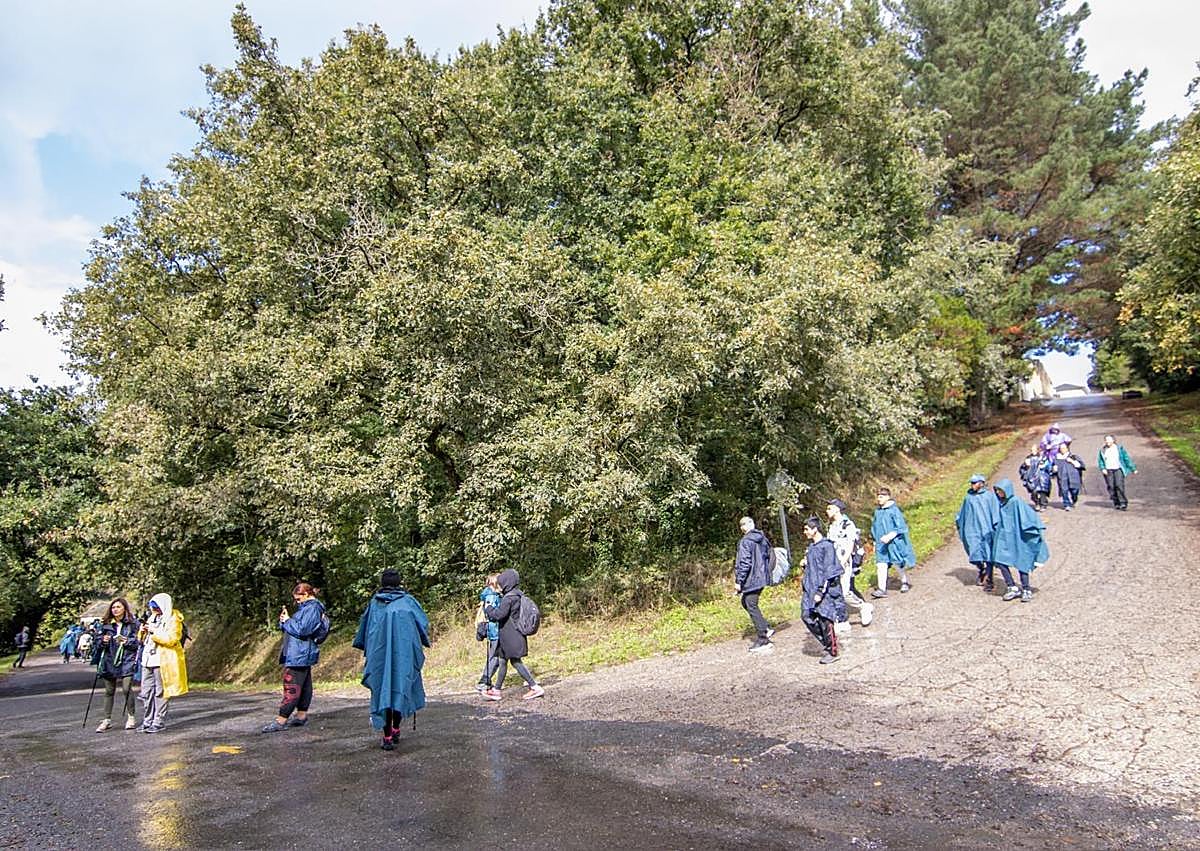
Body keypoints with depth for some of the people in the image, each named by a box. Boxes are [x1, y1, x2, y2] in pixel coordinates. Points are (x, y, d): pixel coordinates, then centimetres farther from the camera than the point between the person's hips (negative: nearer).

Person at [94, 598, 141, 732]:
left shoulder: (133, 623, 0)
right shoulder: (106, 624, 10)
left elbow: (139, 642, 0)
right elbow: (98, 644, 15)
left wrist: (127, 641, -17)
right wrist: (103, 641, -7)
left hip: (126, 661, -4)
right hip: (109, 661, 4)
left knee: (127, 689, -9)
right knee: (109, 691, 9)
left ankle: (131, 717, 5)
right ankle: (107, 720, 19)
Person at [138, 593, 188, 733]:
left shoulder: (173, 620, -7)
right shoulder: (152, 619, 18)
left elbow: (171, 639, -20)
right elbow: (142, 640, 24)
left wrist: (155, 631, -19)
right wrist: (143, 631, 3)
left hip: (163, 661, -8)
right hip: (148, 660, 8)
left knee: (160, 692, -3)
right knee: (146, 691, 10)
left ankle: (158, 722, 4)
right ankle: (147, 720, 19)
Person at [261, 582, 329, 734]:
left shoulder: (312, 609, -14)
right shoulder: (307, 608, 18)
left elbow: (301, 629, -22)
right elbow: (294, 627, 20)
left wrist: (287, 620, -9)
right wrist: (284, 619, 2)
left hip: (299, 656, -11)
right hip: (301, 655, 11)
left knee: (291, 687, -8)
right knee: (304, 685, 14)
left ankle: (281, 720, -7)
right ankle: (302, 716, 20)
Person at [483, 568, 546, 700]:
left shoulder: (509, 598, -19)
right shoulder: (518, 595, 9)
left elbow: (499, 614, -22)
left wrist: (487, 608, -4)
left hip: (511, 636, -9)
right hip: (514, 634, 9)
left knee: (516, 662, -3)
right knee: (502, 661, 14)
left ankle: (535, 688, -2)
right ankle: (496, 690, 21)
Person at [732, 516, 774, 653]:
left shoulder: (746, 541, -17)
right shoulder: (762, 539, 9)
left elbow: (745, 563, -20)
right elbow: (768, 556, 18)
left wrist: (738, 581, -14)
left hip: (751, 580, -9)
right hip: (761, 578, 9)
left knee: (752, 607, -1)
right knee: (746, 602, 22)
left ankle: (763, 640, 3)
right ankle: (766, 628, 18)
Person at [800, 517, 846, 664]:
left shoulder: (827, 546, -12)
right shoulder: (811, 546, 13)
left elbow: (829, 571, -16)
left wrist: (821, 591, -19)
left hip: (825, 588, -8)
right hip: (811, 588, 8)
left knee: (825, 619, -3)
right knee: (807, 616, 3)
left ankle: (832, 653, 11)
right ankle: (828, 644, 17)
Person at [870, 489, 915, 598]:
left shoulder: (894, 510, -10)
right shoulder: (877, 512, 9)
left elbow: (900, 527, -14)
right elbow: (874, 527, 21)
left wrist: (889, 536, -25)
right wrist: (875, 541, 18)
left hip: (894, 542, -5)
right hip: (881, 544, 5)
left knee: (897, 564, 4)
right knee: (881, 564, -6)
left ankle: (904, 582, 31)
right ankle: (882, 589, -8)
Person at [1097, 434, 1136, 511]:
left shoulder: (1119, 448, 5)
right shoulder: (1102, 450, 10)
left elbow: (1127, 458, 6)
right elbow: (1099, 461, 13)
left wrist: (1133, 469, 5)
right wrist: (1102, 469, -5)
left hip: (1118, 470, -2)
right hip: (1108, 471, 2)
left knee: (1119, 486, -16)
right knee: (1111, 487, -3)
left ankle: (1123, 504, -13)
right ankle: (1116, 503, 8)